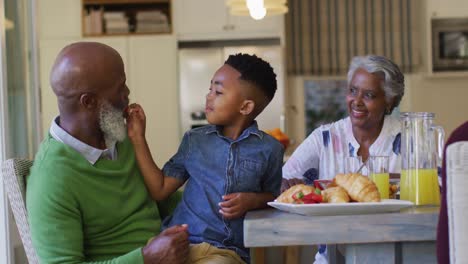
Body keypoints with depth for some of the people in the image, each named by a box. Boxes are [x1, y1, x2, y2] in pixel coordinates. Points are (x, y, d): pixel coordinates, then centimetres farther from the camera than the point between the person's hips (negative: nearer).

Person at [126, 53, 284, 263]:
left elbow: (274, 197, 16)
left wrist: (252, 200, -6)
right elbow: (159, 190, 9)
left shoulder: (268, 149, 3)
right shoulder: (194, 141, 11)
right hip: (180, 242, 2)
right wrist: (138, 138, 7)